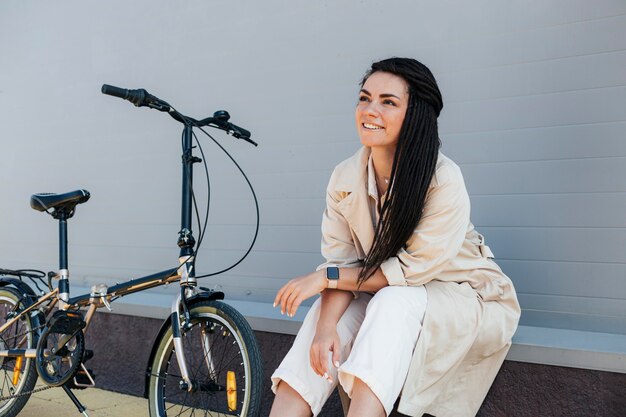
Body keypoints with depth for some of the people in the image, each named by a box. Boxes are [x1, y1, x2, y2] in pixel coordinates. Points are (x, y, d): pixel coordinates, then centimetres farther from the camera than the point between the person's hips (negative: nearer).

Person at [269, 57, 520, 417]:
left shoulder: (444, 181, -24)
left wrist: (326, 277, -23)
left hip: (469, 299, -4)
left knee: (394, 301, -34)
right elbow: (341, 261, -11)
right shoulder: (344, 177, -9)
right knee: (325, 313, -21)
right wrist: (326, 325, -28)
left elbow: (410, 270, -23)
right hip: (385, 302, 5)